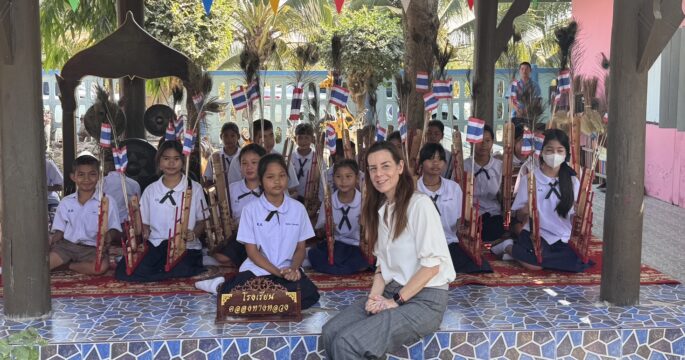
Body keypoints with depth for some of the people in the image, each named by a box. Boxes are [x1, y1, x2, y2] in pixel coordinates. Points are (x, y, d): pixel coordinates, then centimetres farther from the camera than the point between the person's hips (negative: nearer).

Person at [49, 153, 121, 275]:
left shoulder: (107, 201, 0)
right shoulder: (66, 202, 10)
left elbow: (114, 230, -2)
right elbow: (59, 231, 14)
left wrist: (109, 236, -25)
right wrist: (50, 241, -8)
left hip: (92, 248, 0)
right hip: (67, 245, 0)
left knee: (101, 267, -34)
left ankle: (67, 265, -9)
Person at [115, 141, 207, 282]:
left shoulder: (194, 188, 8)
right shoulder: (151, 190, 13)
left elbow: (202, 221, 11)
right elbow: (144, 222, 16)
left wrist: (194, 234, -11)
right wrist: (143, 232, -7)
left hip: (185, 246, -3)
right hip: (155, 245, 3)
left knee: (181, 269, -38)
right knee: (124, 271, -25)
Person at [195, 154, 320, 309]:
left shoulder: (298, 208, 4)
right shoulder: (251, 210, -2)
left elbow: (300, 248, 9)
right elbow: (252, 251, -1)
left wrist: (293, 269, -12)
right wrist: (278, 272, -14)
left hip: (288, 270, 2)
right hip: (257, 268, -2)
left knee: (310, 294, -31)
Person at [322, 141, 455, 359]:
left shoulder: (420, 204, -13)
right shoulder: (380, 210, 12)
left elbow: (432, 264, -16)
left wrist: (397, 301, -15)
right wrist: (375, 295, -4)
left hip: (424, 299, -7)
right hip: (392, 292, 7)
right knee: (330, 333, -13)